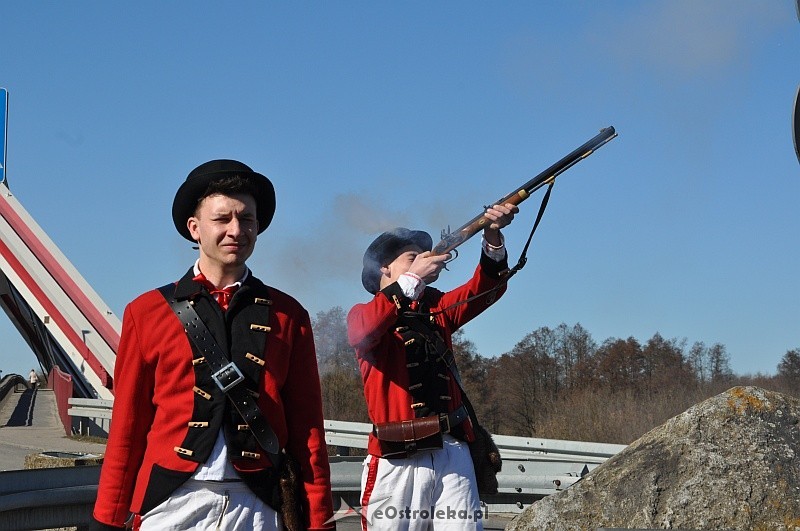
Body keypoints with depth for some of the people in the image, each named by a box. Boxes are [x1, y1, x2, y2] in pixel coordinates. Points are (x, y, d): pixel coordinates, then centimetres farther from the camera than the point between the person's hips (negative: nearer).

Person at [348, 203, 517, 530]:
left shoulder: (435, 309, 18)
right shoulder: (362, 314, 6)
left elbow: (485, 288, 4)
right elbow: (362, 331, -19)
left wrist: (493, 239, -14)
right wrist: (412, 279, -26)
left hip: (452, 457, 3)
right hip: (395, 464, -3)